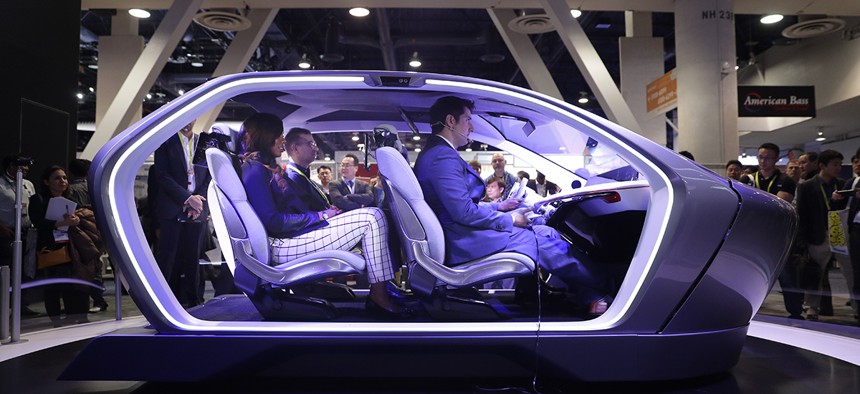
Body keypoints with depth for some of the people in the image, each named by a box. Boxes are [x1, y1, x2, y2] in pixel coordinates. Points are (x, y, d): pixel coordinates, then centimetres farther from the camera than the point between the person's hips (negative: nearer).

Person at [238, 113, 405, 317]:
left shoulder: (272, 168, 21)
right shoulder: (255, 170, -10)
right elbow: (273, 222, -19)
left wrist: (328, 210, 3)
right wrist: (321, 215, -13)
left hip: (300, 232, 11)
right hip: (286, 245, -11)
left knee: (373, 216, 10)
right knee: (372, 217, -14)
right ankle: (379, 295, -9)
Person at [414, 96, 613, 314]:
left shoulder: (435, 153, 16)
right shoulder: (443, 156, -19)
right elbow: (465, 213, -24)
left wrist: (497, 207, 16)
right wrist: (509, 220, -11)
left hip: (461, 236, 11)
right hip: (465, 243, -11)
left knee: (545, 232, 7)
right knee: (544, 239, -4)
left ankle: (589, 296, 5)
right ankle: (602, 285, 15)